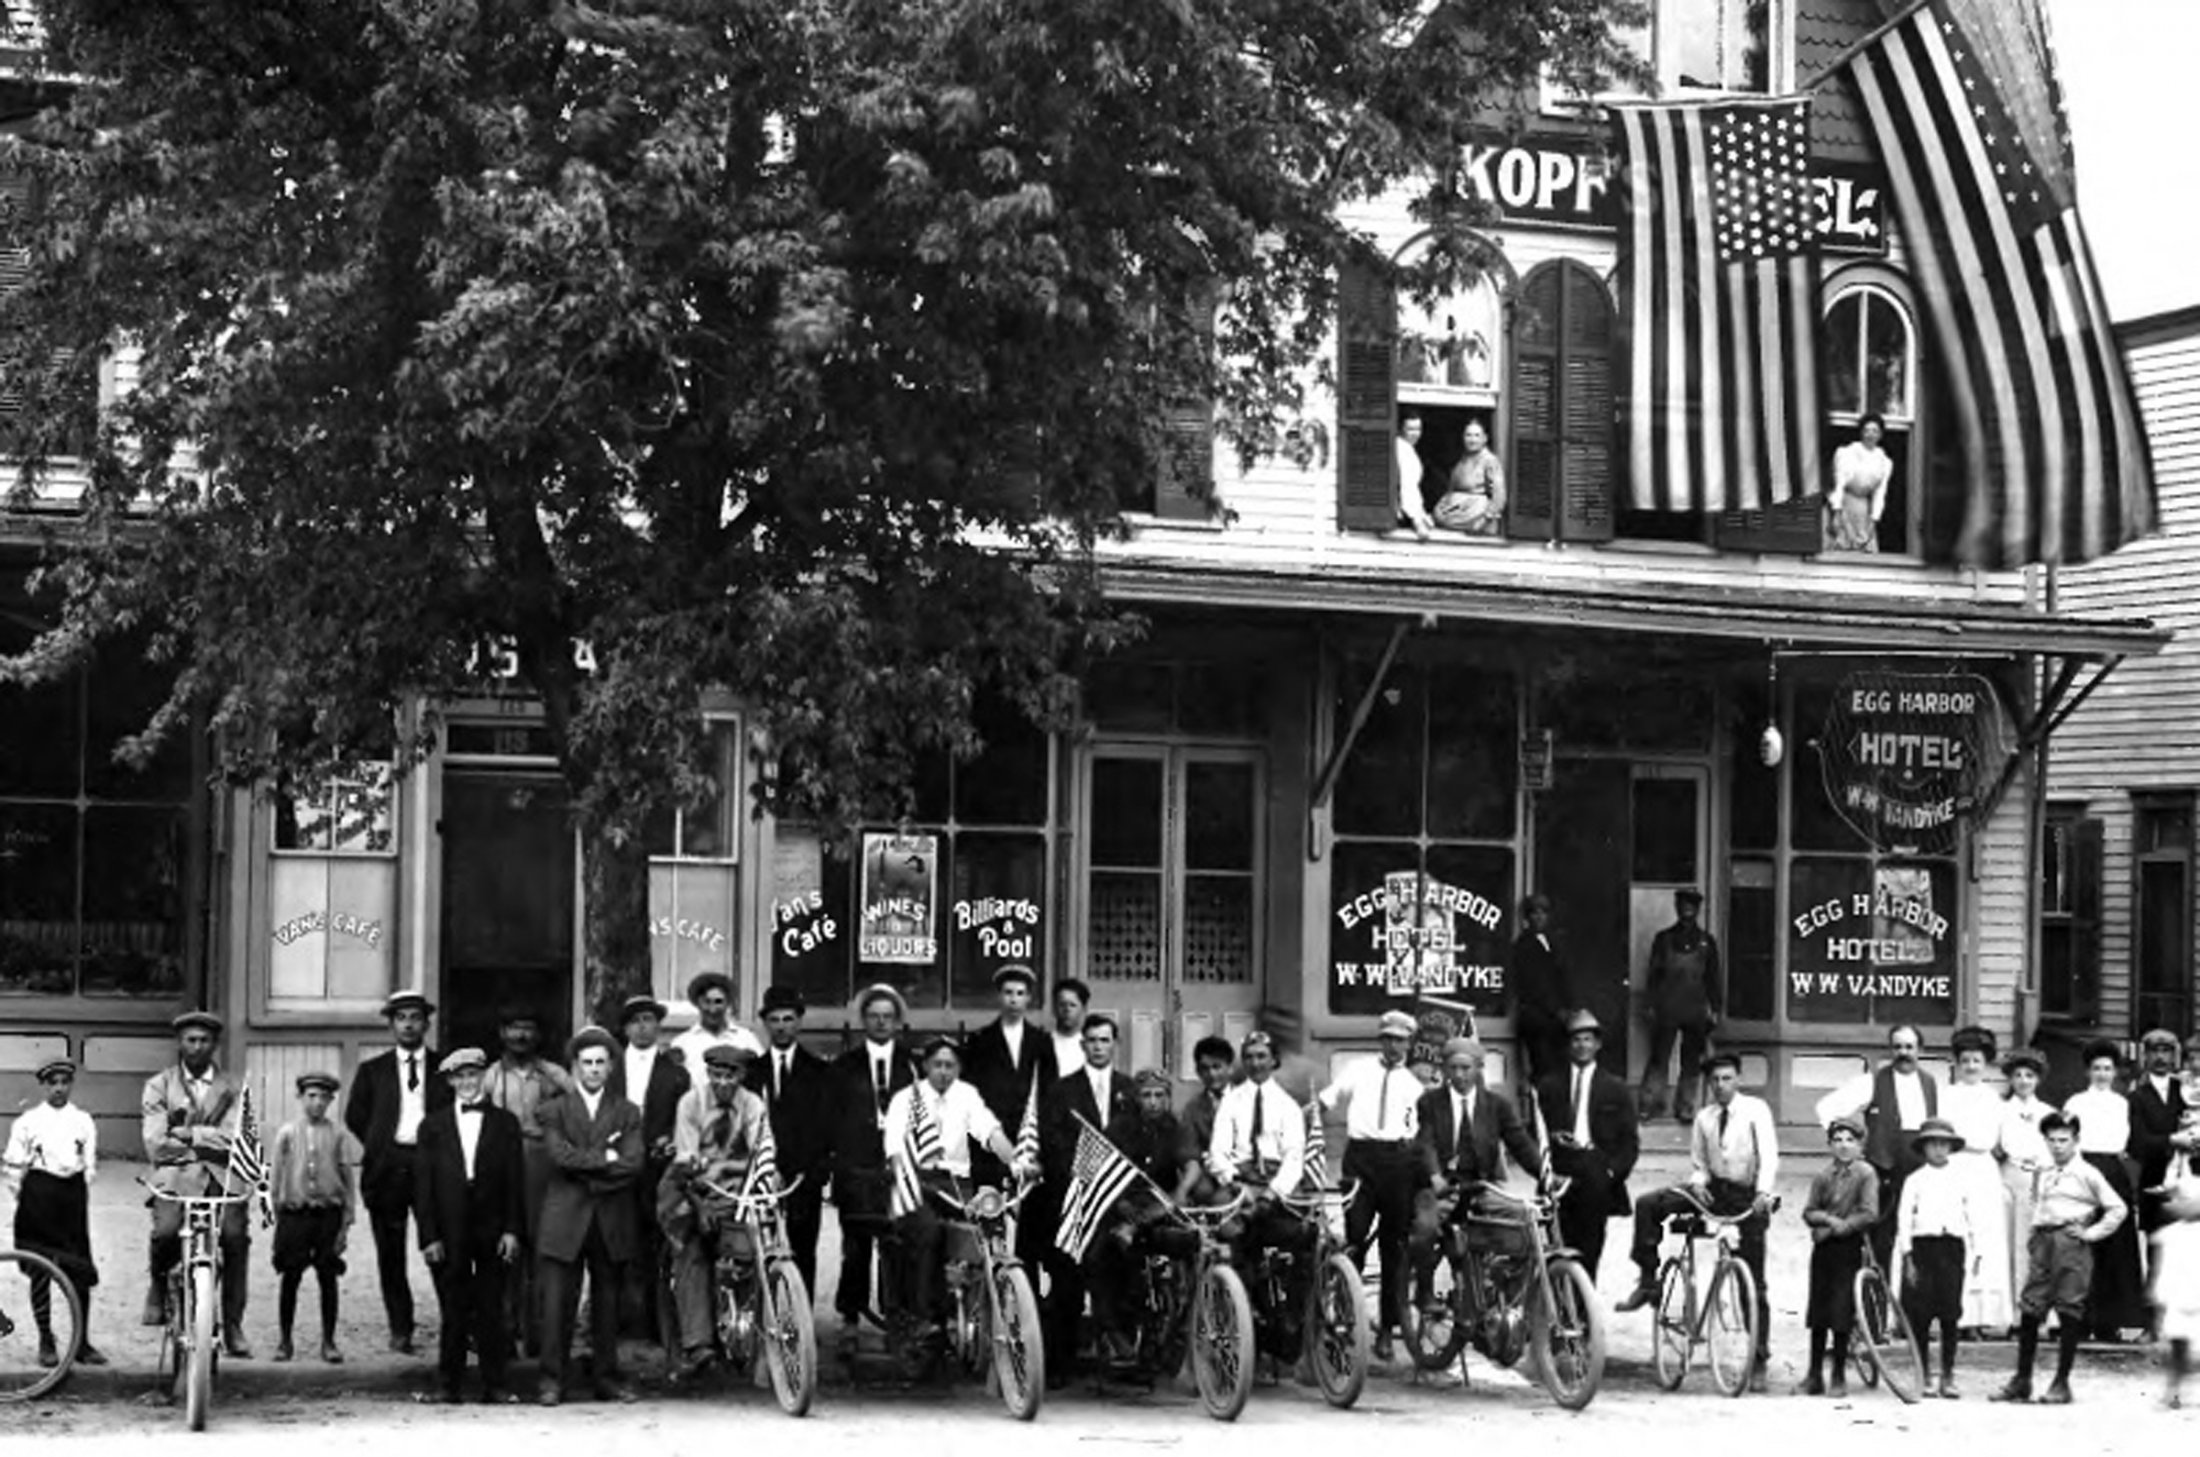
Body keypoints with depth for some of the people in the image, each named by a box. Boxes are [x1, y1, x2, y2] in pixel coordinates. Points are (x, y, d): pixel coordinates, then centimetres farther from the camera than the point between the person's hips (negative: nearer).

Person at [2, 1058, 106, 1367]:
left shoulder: (83, 1121, 9)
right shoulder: (28, 1120, 2)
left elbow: (91, 1163, 11)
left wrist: (83, 1188, 1)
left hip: (73, 1192, 2)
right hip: (39, 1190, -2)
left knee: (80, 1268, 1)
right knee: (41, 1268, 2)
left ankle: (82, 1341, 8)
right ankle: (46, 1341, 12)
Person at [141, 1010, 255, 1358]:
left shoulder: (230, 1090, 16)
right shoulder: (158, 1087, 13)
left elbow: (235, 1140, 2)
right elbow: (155, 1145, 2)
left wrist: (185, 1134, -9)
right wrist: (198, 1138, -10)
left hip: (220, 1176, 1)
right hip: (175, 1175, -1)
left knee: (236, 1236, -25)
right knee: (165, 1231, -31)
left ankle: (233, 1326, -13)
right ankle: (158, 1284, 4)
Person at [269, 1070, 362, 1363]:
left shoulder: (339, 1134, 2)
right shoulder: (287, 1133, 2)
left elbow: (349, 1179, 5)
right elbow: (275, 1177, 8)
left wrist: (346, 1223, 1)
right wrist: (279, 1215, 4)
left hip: (328, 1214, 0)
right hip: (294, 1213, 0)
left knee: (328, 1279, 3)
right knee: (290, 1278, 4)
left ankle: (329, 1342, 10)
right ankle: (284, 1340, 14)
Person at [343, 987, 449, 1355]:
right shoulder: (373, 1071, 10)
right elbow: (355, 1117, 13)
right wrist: (380, 1146, 6)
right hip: (387, 1168, 1)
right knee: (390, 1254, 4)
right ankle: (400, 1329, 12)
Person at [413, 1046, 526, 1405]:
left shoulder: (505, 1123, 7)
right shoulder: (433, 1126, 7)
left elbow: (515, 1181, 4)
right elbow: (423, 1185, 4)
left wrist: (512, 1230, -4)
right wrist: (429, 1236, -4)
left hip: (492, 1231, 0)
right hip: (449, 1233, 0)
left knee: (491, 1311, 1)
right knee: (454, 1312, 1)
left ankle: (494, 1385, 6)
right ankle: (448, 1385, 9)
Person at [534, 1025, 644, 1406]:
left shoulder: (628, 1113, 12)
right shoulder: (554, 1110, 8)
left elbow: (633, 1165, -3)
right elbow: (561, 1155, -10)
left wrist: (586, 1170, -9)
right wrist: (606, 1158, -8)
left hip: (612, 1224, 2)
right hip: (565, 1219, -2)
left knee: (608, 1301, 6)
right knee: (558, 1300, -5)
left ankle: (607, 1378, 13)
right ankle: (552, 1379, -1)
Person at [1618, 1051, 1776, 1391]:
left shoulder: (1755, 1110, -7)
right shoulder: (1704, 1118, 6)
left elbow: (1769, 1155, -18)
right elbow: (1698, 1165, 12)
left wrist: (1764, 1193, -34)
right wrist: (1697, 1181, -12)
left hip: (1747, 1197, -4)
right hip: (1714, 1188, 4)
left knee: (1755, 1283, -1)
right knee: (1648, 1204, -16)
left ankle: (1759, 1360, 6)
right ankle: (1647, 1283, -5)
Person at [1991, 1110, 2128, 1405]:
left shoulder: (2087, 1173, -1)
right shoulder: (2045, 1175, 17)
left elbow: (2118, 1209, -3)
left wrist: (2091, 1233, -6)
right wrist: (2034, 1237, 15)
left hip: (2071, 1242, -6)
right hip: (2042, 1242, 6)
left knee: (2069, 1312, -3)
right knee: (2030, 1309, 2)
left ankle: (2061, 1383, 3)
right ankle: (2022, 1380, 8)